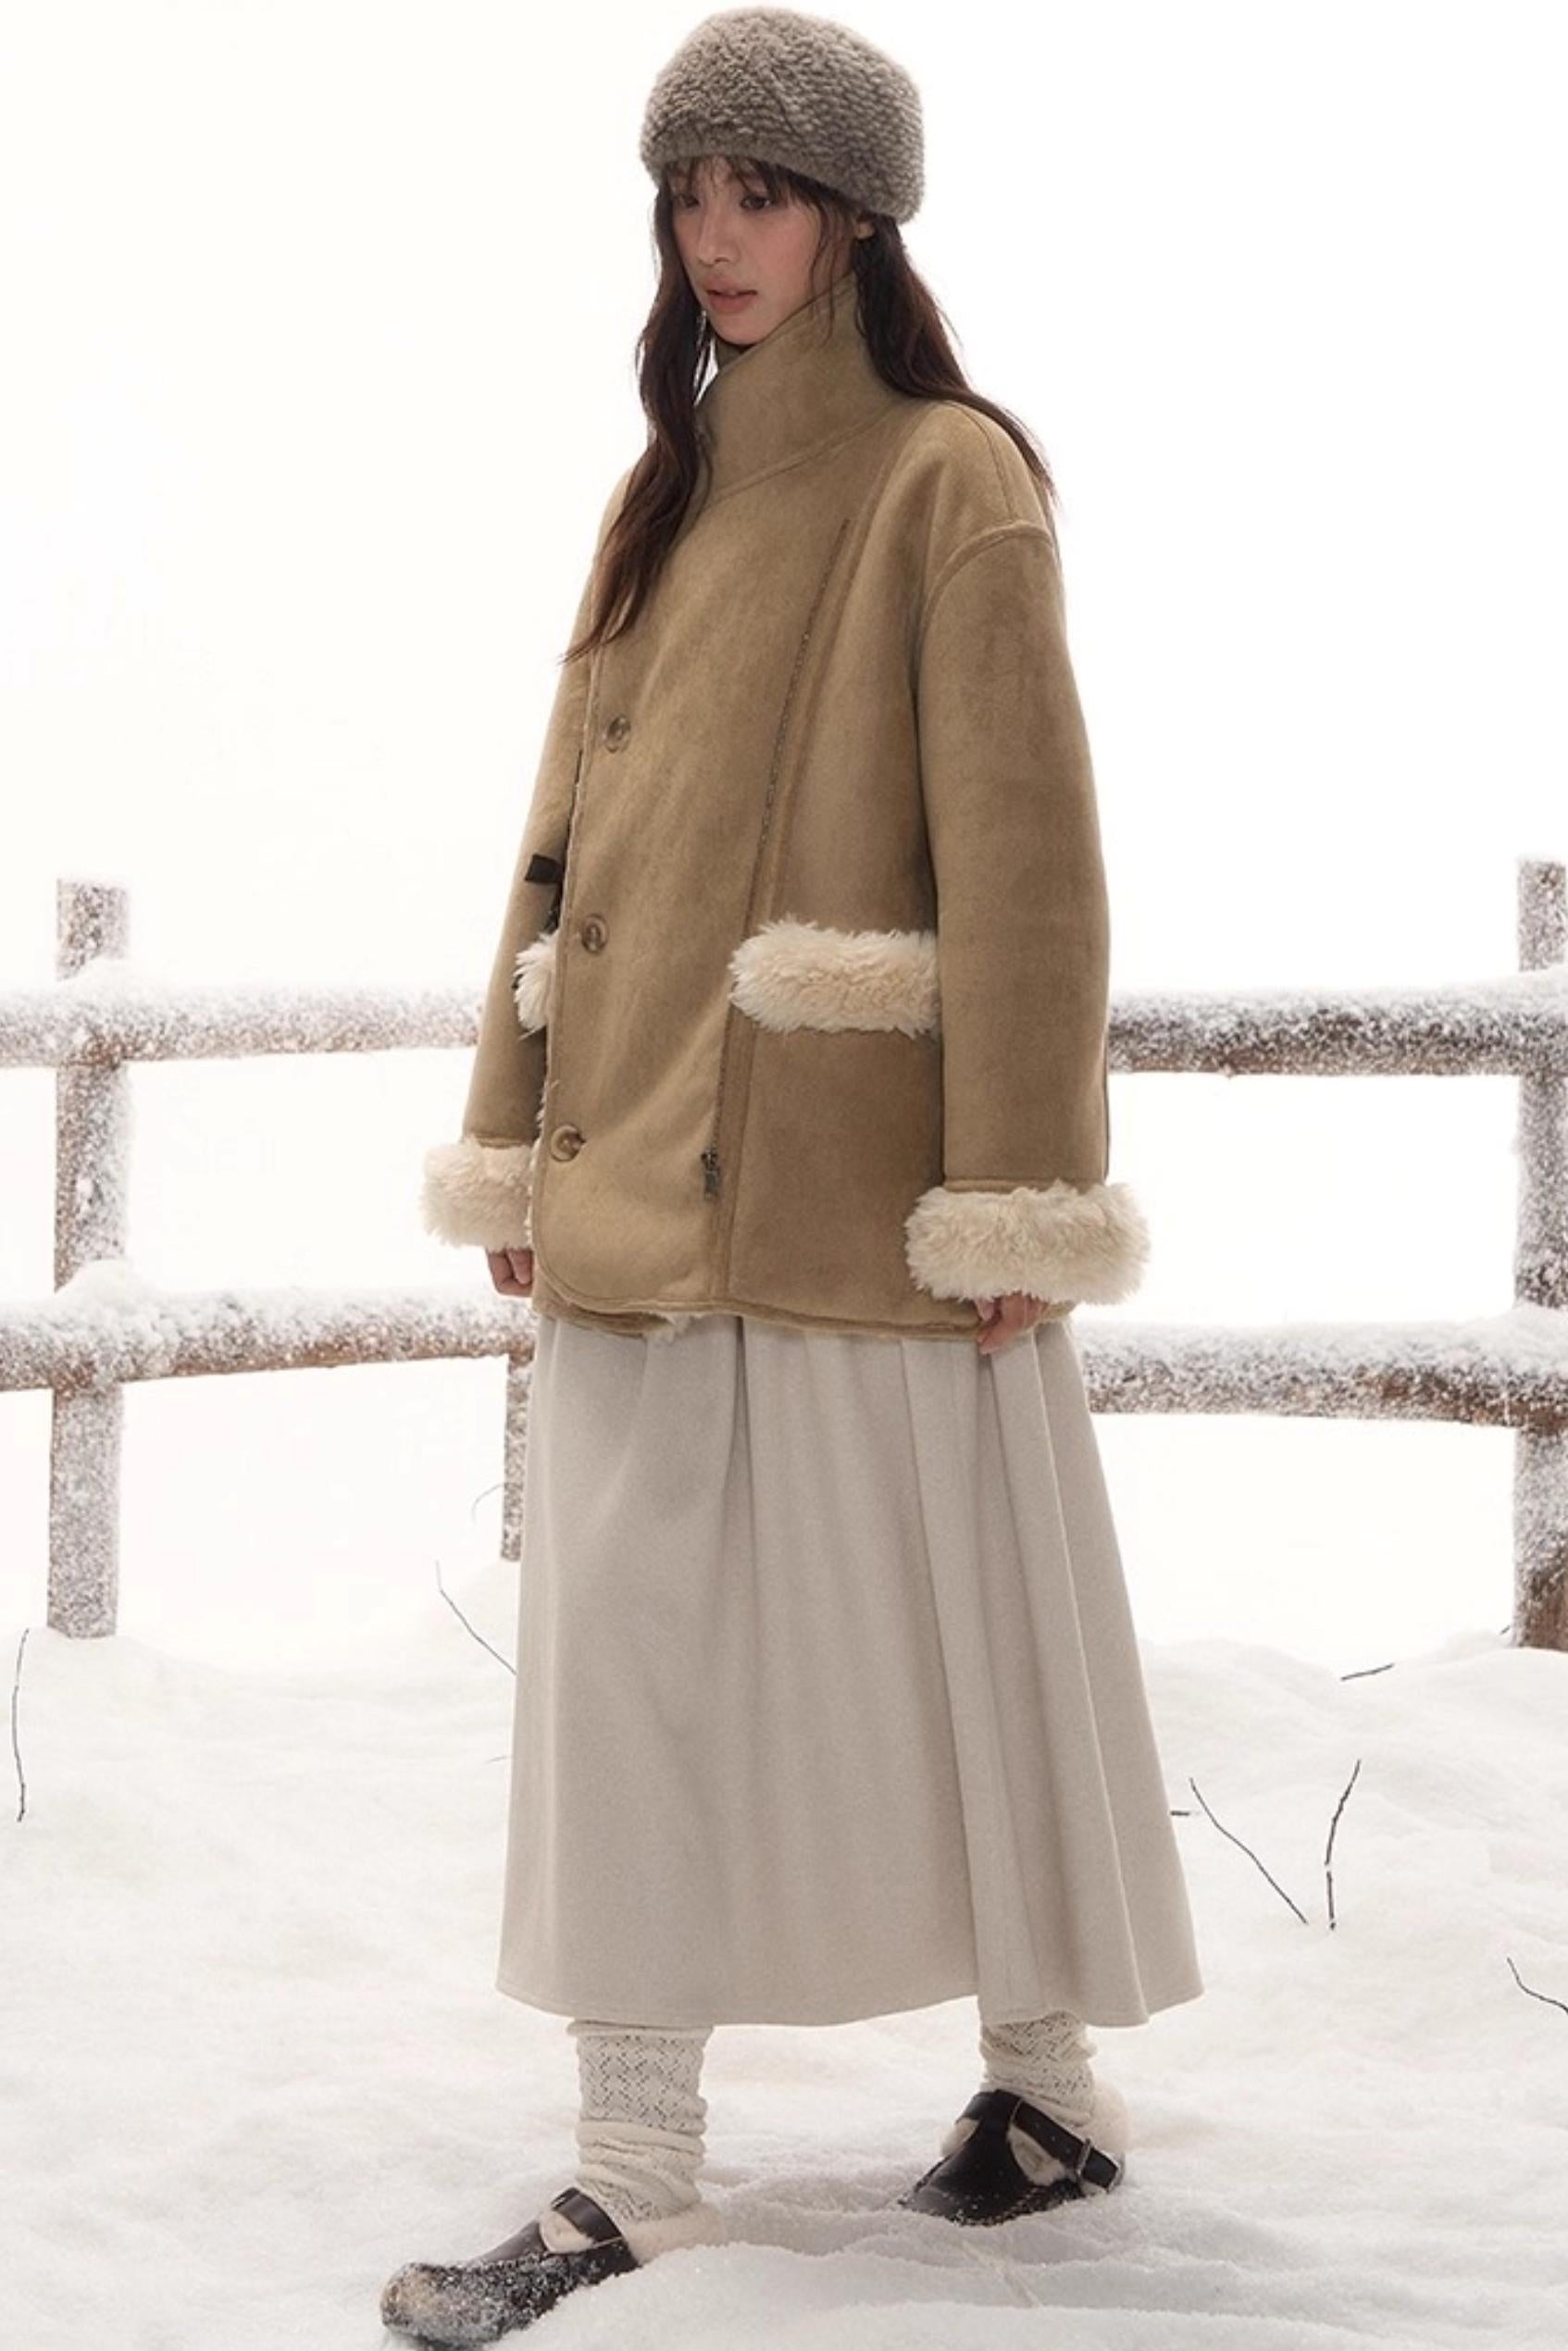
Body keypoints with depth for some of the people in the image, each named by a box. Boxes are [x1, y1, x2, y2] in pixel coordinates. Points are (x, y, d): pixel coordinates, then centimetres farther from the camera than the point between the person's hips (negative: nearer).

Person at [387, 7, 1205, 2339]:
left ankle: (1050, 2068, 21)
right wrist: (520, 1141, 10)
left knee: (935, 1611, 3)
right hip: (646, 1164, 6)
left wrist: (1013, 1195, -14)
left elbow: (1020, 854, -10)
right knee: (629, 1639, 3)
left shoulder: (950, 482, -5)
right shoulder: (662, 494, 16)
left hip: (856, 1163, -6)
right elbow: (571, 828, 16)